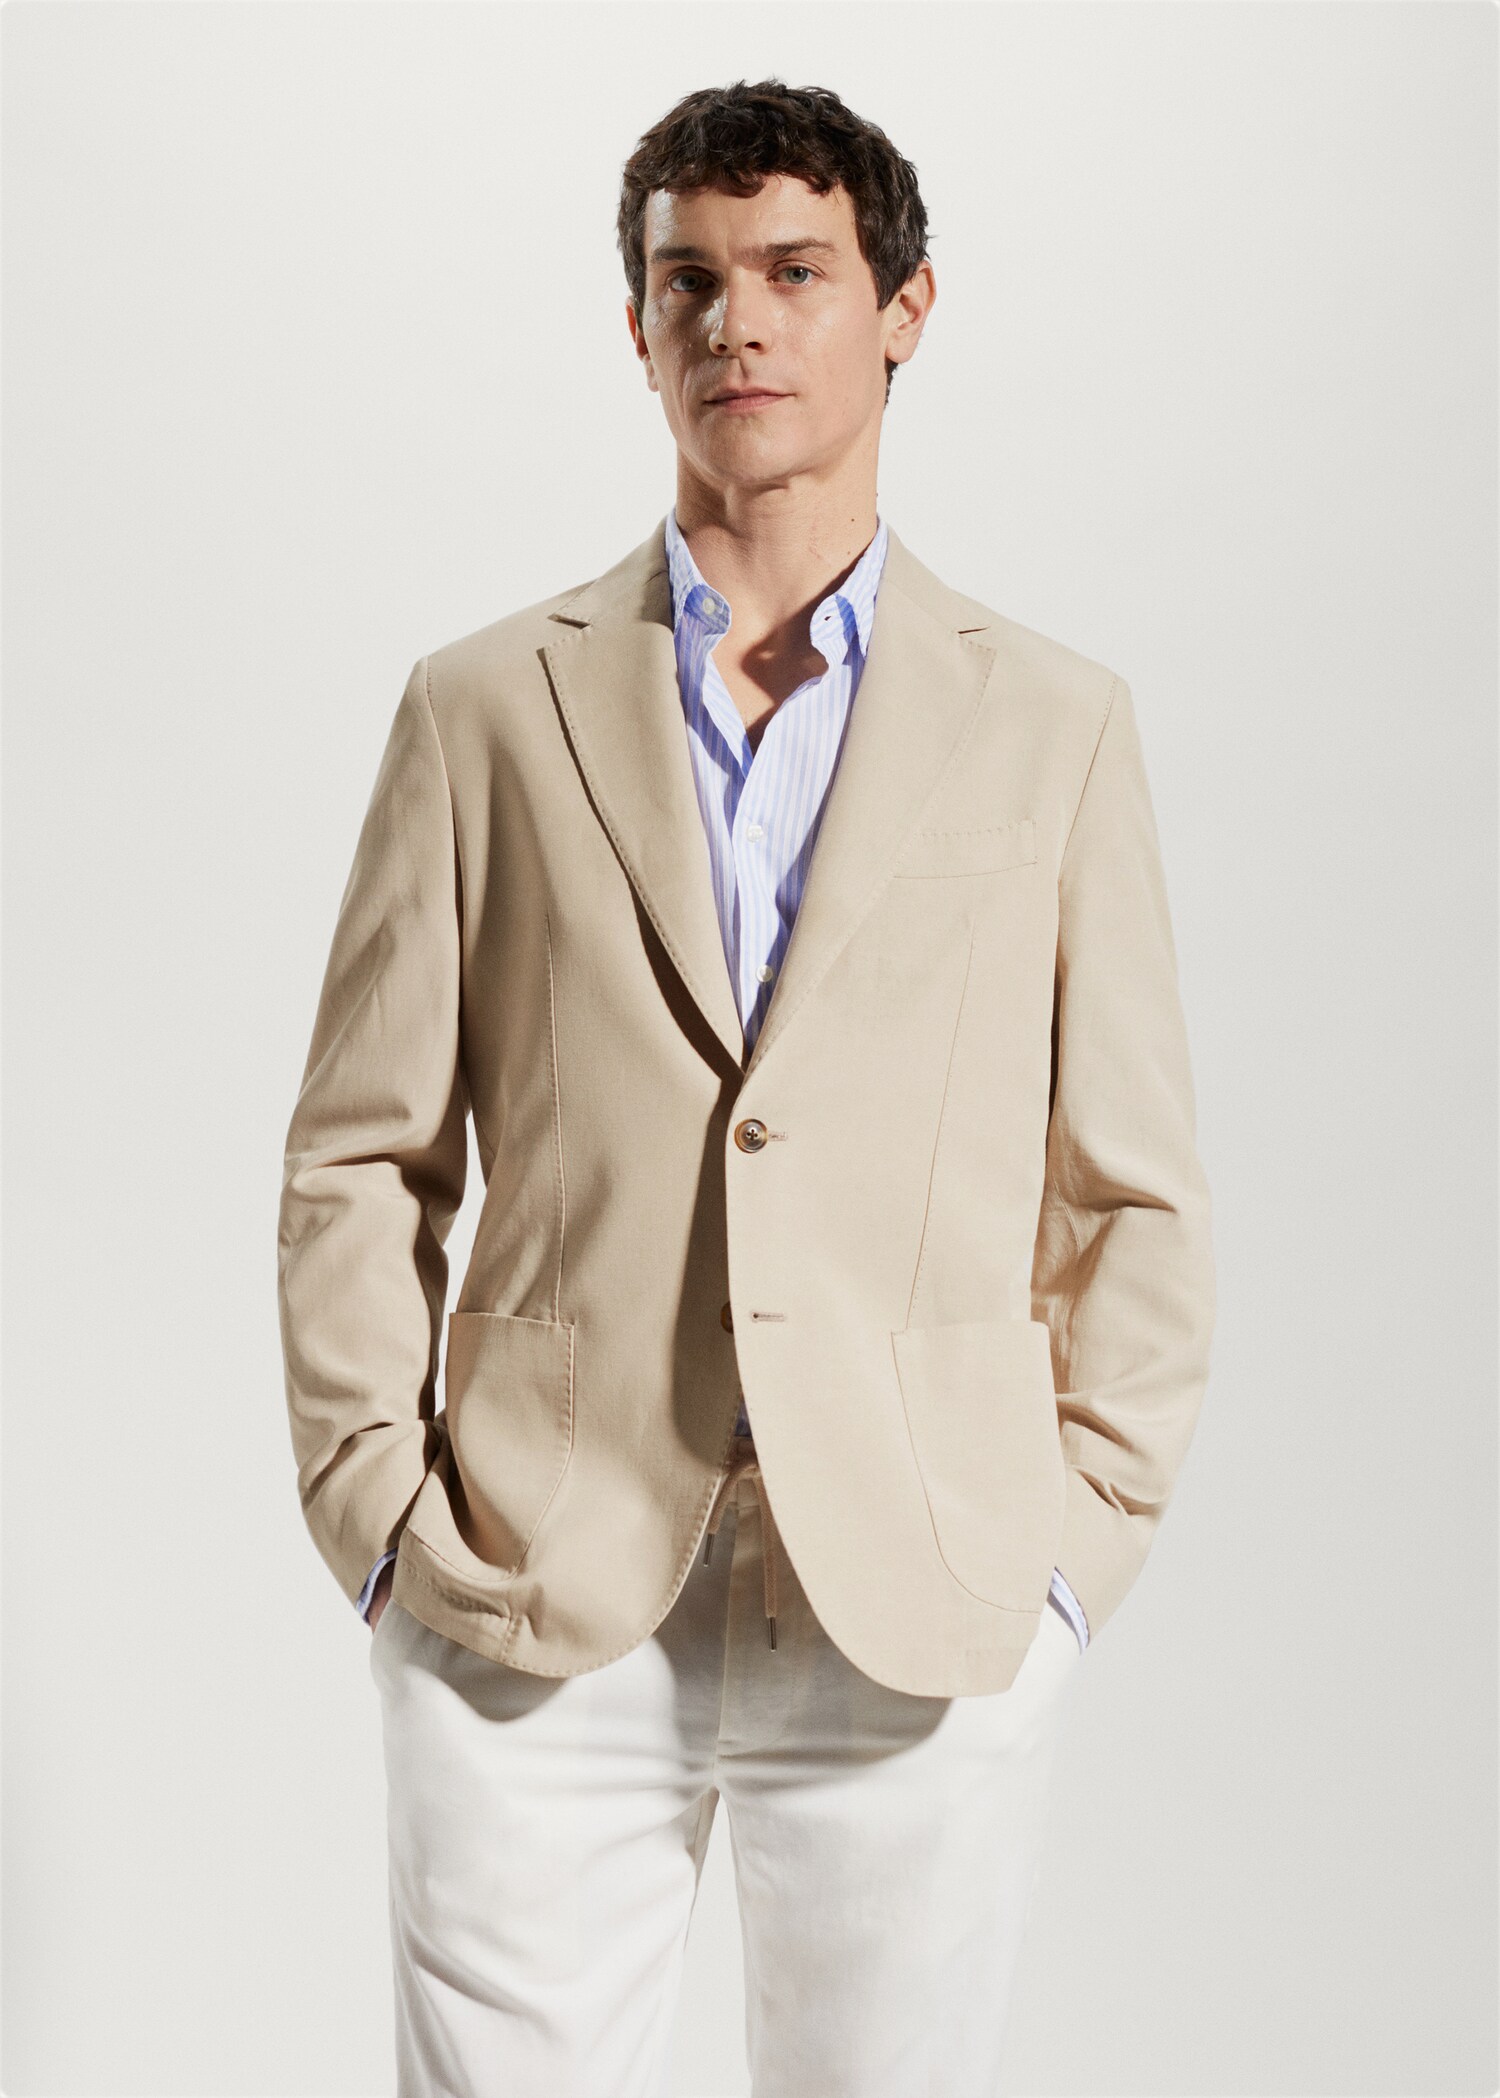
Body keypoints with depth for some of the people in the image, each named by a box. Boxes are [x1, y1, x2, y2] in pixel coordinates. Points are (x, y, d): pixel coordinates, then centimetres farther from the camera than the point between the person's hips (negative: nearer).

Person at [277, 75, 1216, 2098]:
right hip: (532, 1621, 0)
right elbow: (359, 1161, 8)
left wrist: (1077, 1547, 0)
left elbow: (1136, 1198, 9)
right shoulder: (490, 708, 8)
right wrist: (379, 1515, -1)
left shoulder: (1055, 723, 8)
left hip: (926, 1623, 0)